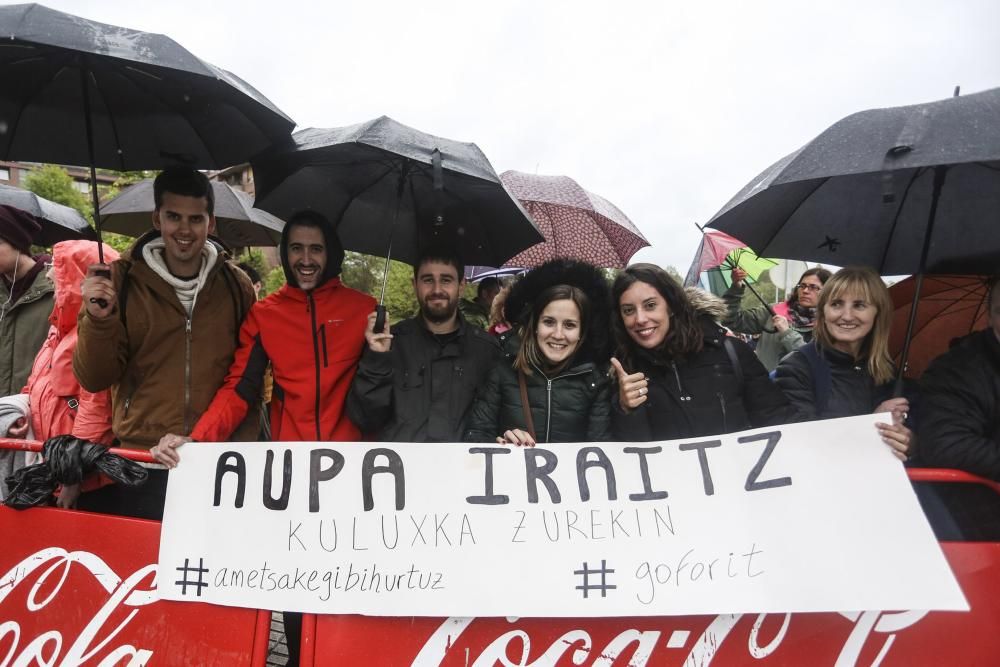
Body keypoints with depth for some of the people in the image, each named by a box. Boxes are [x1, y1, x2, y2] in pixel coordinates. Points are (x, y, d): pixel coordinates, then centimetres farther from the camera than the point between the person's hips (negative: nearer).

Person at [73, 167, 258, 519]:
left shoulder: (235, 285, 1)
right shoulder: (122, 278, -2)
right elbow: (94, 379, -2)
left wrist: (242, 444, 4)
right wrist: (98, 318, -18)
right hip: (138, 466, 0)